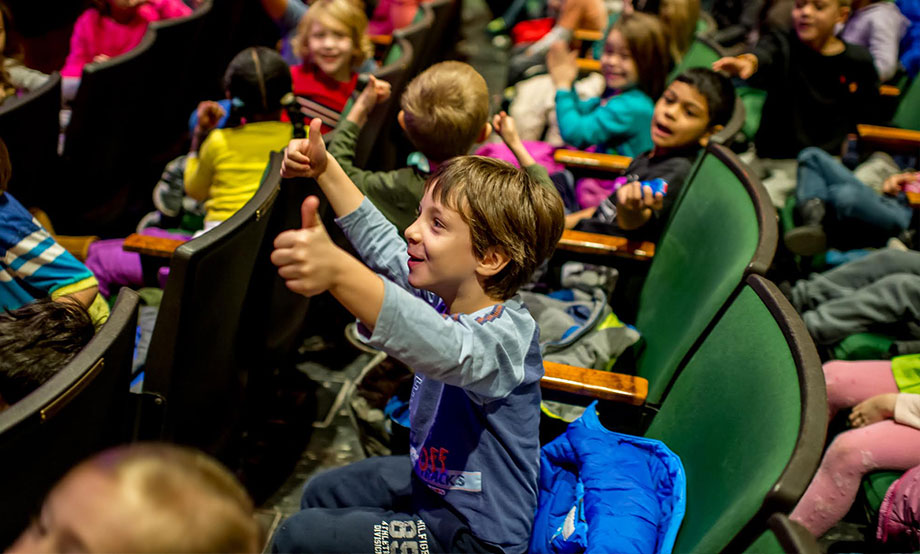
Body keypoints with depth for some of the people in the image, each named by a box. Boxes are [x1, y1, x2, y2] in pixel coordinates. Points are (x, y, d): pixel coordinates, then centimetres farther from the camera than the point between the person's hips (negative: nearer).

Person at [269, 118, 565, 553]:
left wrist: (338, 272, -71)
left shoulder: (506, 336, -34)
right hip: (432, 480, 9)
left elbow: (445, 351, -57)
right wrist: (324, 168, 10)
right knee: (318, 496, 25)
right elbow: (382, 243, 11)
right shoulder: (448, 290, -7)